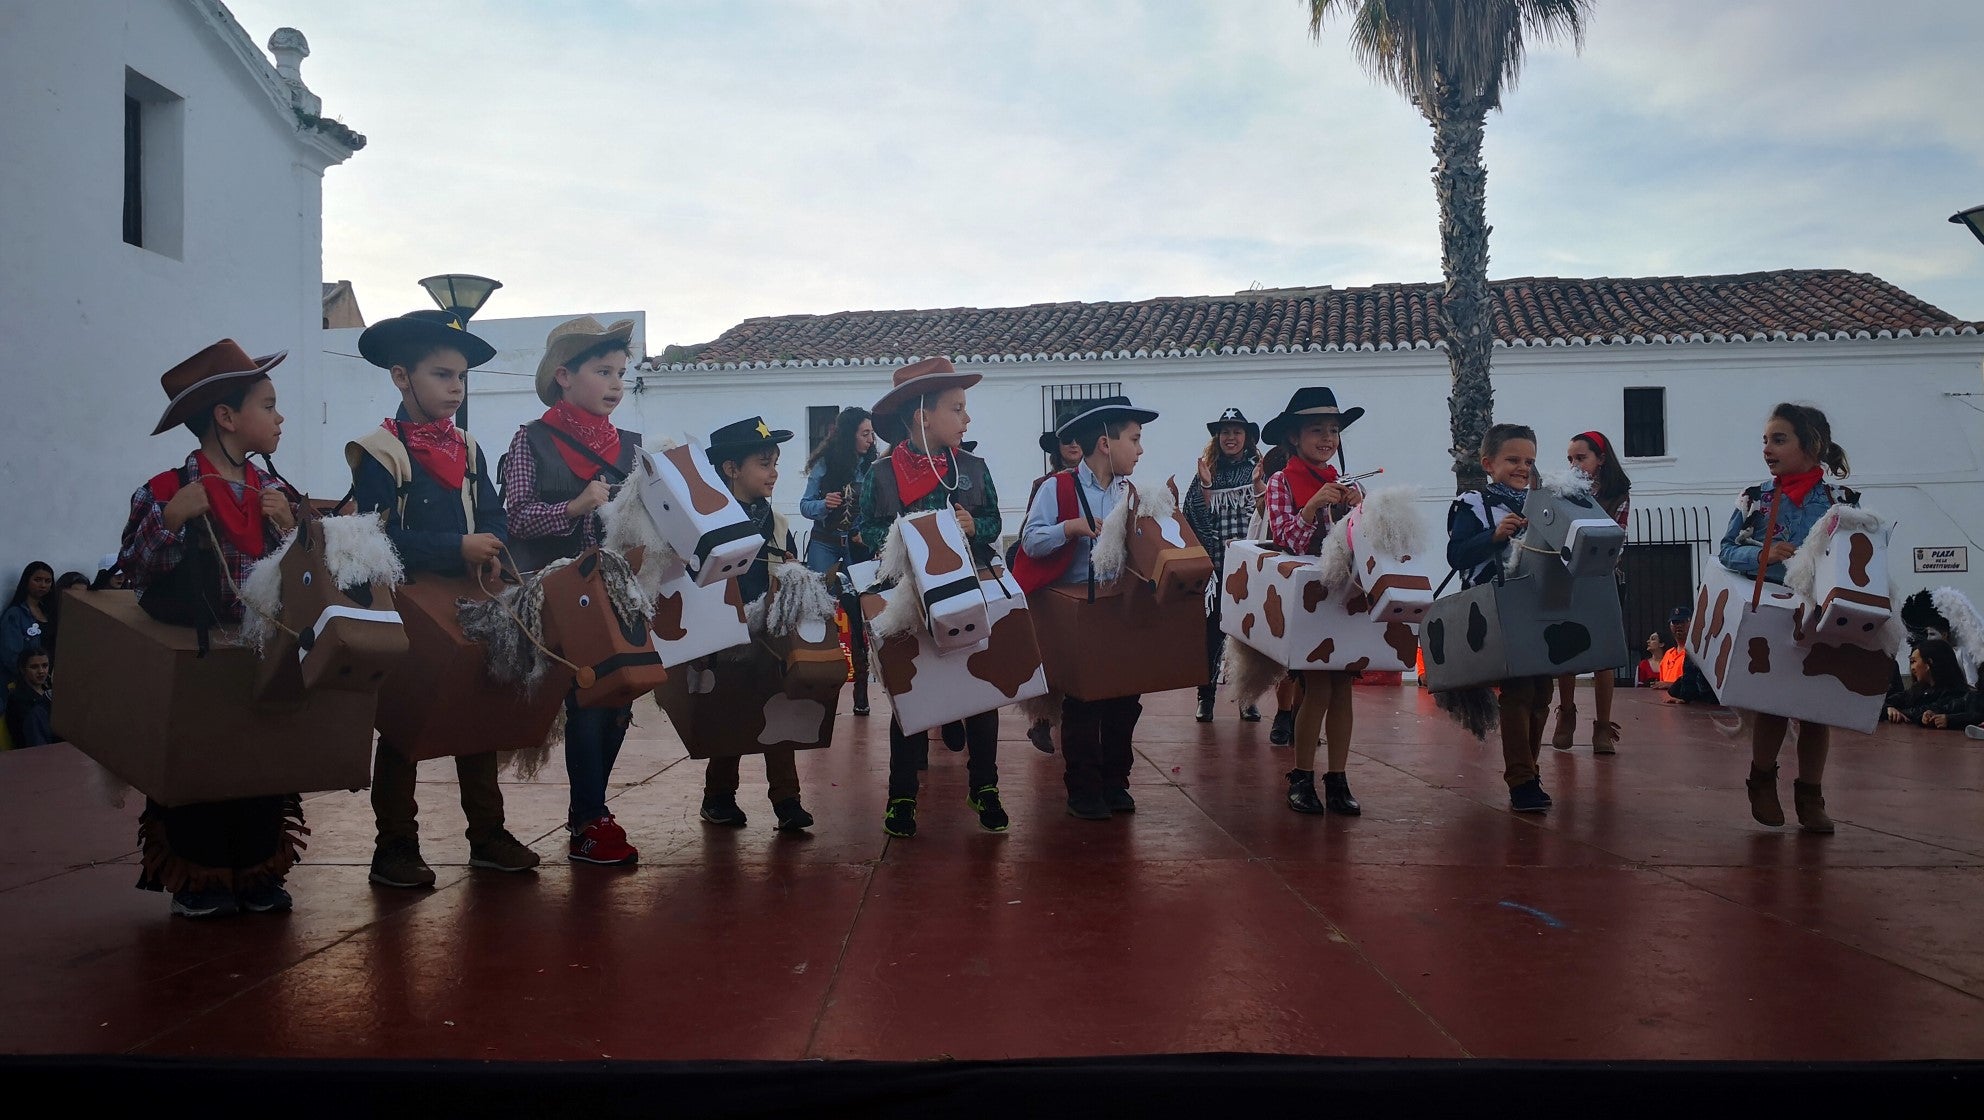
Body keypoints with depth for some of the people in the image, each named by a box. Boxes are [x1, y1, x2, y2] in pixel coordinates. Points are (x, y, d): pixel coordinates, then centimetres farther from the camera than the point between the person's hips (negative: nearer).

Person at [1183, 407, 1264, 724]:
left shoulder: (1258, 469, 4)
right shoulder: (1207, 471, 7)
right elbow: (1197, 518, 0)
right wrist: (1204, 484, -11)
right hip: (1215, 564, 1)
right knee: (1212, 629, 0)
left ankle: (1248, 697, 12)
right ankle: (1206, 696, 7)